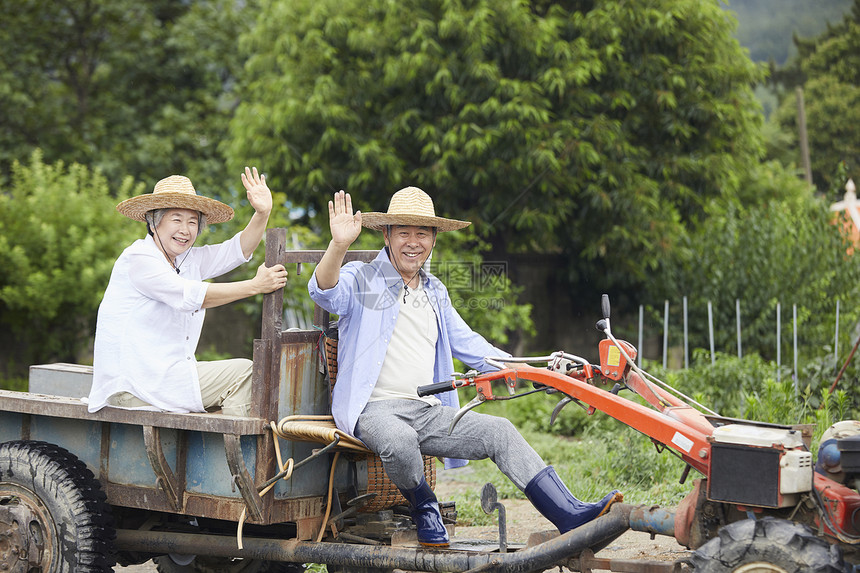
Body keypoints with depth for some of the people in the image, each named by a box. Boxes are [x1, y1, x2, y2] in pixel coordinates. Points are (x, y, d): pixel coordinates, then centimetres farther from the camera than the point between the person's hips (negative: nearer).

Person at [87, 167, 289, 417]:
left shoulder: (188, 260, 14)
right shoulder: (138, 258, -10)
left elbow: (237, 250, 16)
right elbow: (191, 296, -20)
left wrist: (262, 213, -3)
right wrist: (255, 286, -21)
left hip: (168, 372, 9)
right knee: (242, 371, -12)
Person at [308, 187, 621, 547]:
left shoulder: (435, 292, 23)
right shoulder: (362, 280, 2)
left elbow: (467, 344, 27)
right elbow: (325, 293, -19)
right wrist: (339, 245, -39)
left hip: (428, 412, 6)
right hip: (374, 409, -6)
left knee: (500, 432, -11)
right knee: (400, 440, -38)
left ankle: (570, 516, -15)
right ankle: (423, 508, -7)